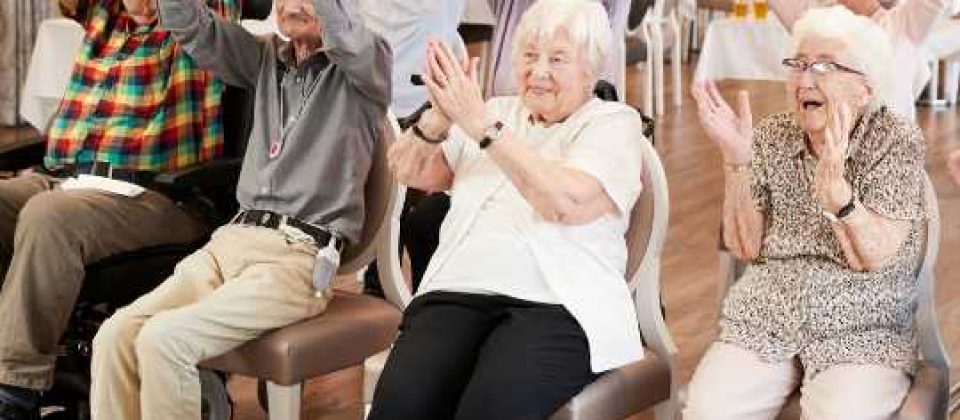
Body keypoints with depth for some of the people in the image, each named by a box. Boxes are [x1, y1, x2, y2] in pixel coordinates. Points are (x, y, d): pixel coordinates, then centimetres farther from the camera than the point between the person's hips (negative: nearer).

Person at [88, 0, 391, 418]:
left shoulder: (367, 61, 3)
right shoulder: (267, 58, 18)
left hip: (300, 256, -6)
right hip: (230, 240, 6)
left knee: (164, 339, -25)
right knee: (115, 334, -15)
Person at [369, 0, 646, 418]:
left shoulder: (614, 122, 7)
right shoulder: (497, 111, 22)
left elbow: (567, 203, -13)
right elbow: (407, 170, 14)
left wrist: (481, 124, -16)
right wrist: (440, 115, -7)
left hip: (556, 305, -4)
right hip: (459, 293, 4)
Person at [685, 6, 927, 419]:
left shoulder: (897, 139, -3)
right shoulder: (770, 137, 6)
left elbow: (875, 259, -13)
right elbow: (745, 247, 0)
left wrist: (833, 184, -29)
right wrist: (736, 161, -13)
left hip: (863, 328, -2)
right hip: (764, 318, 3)